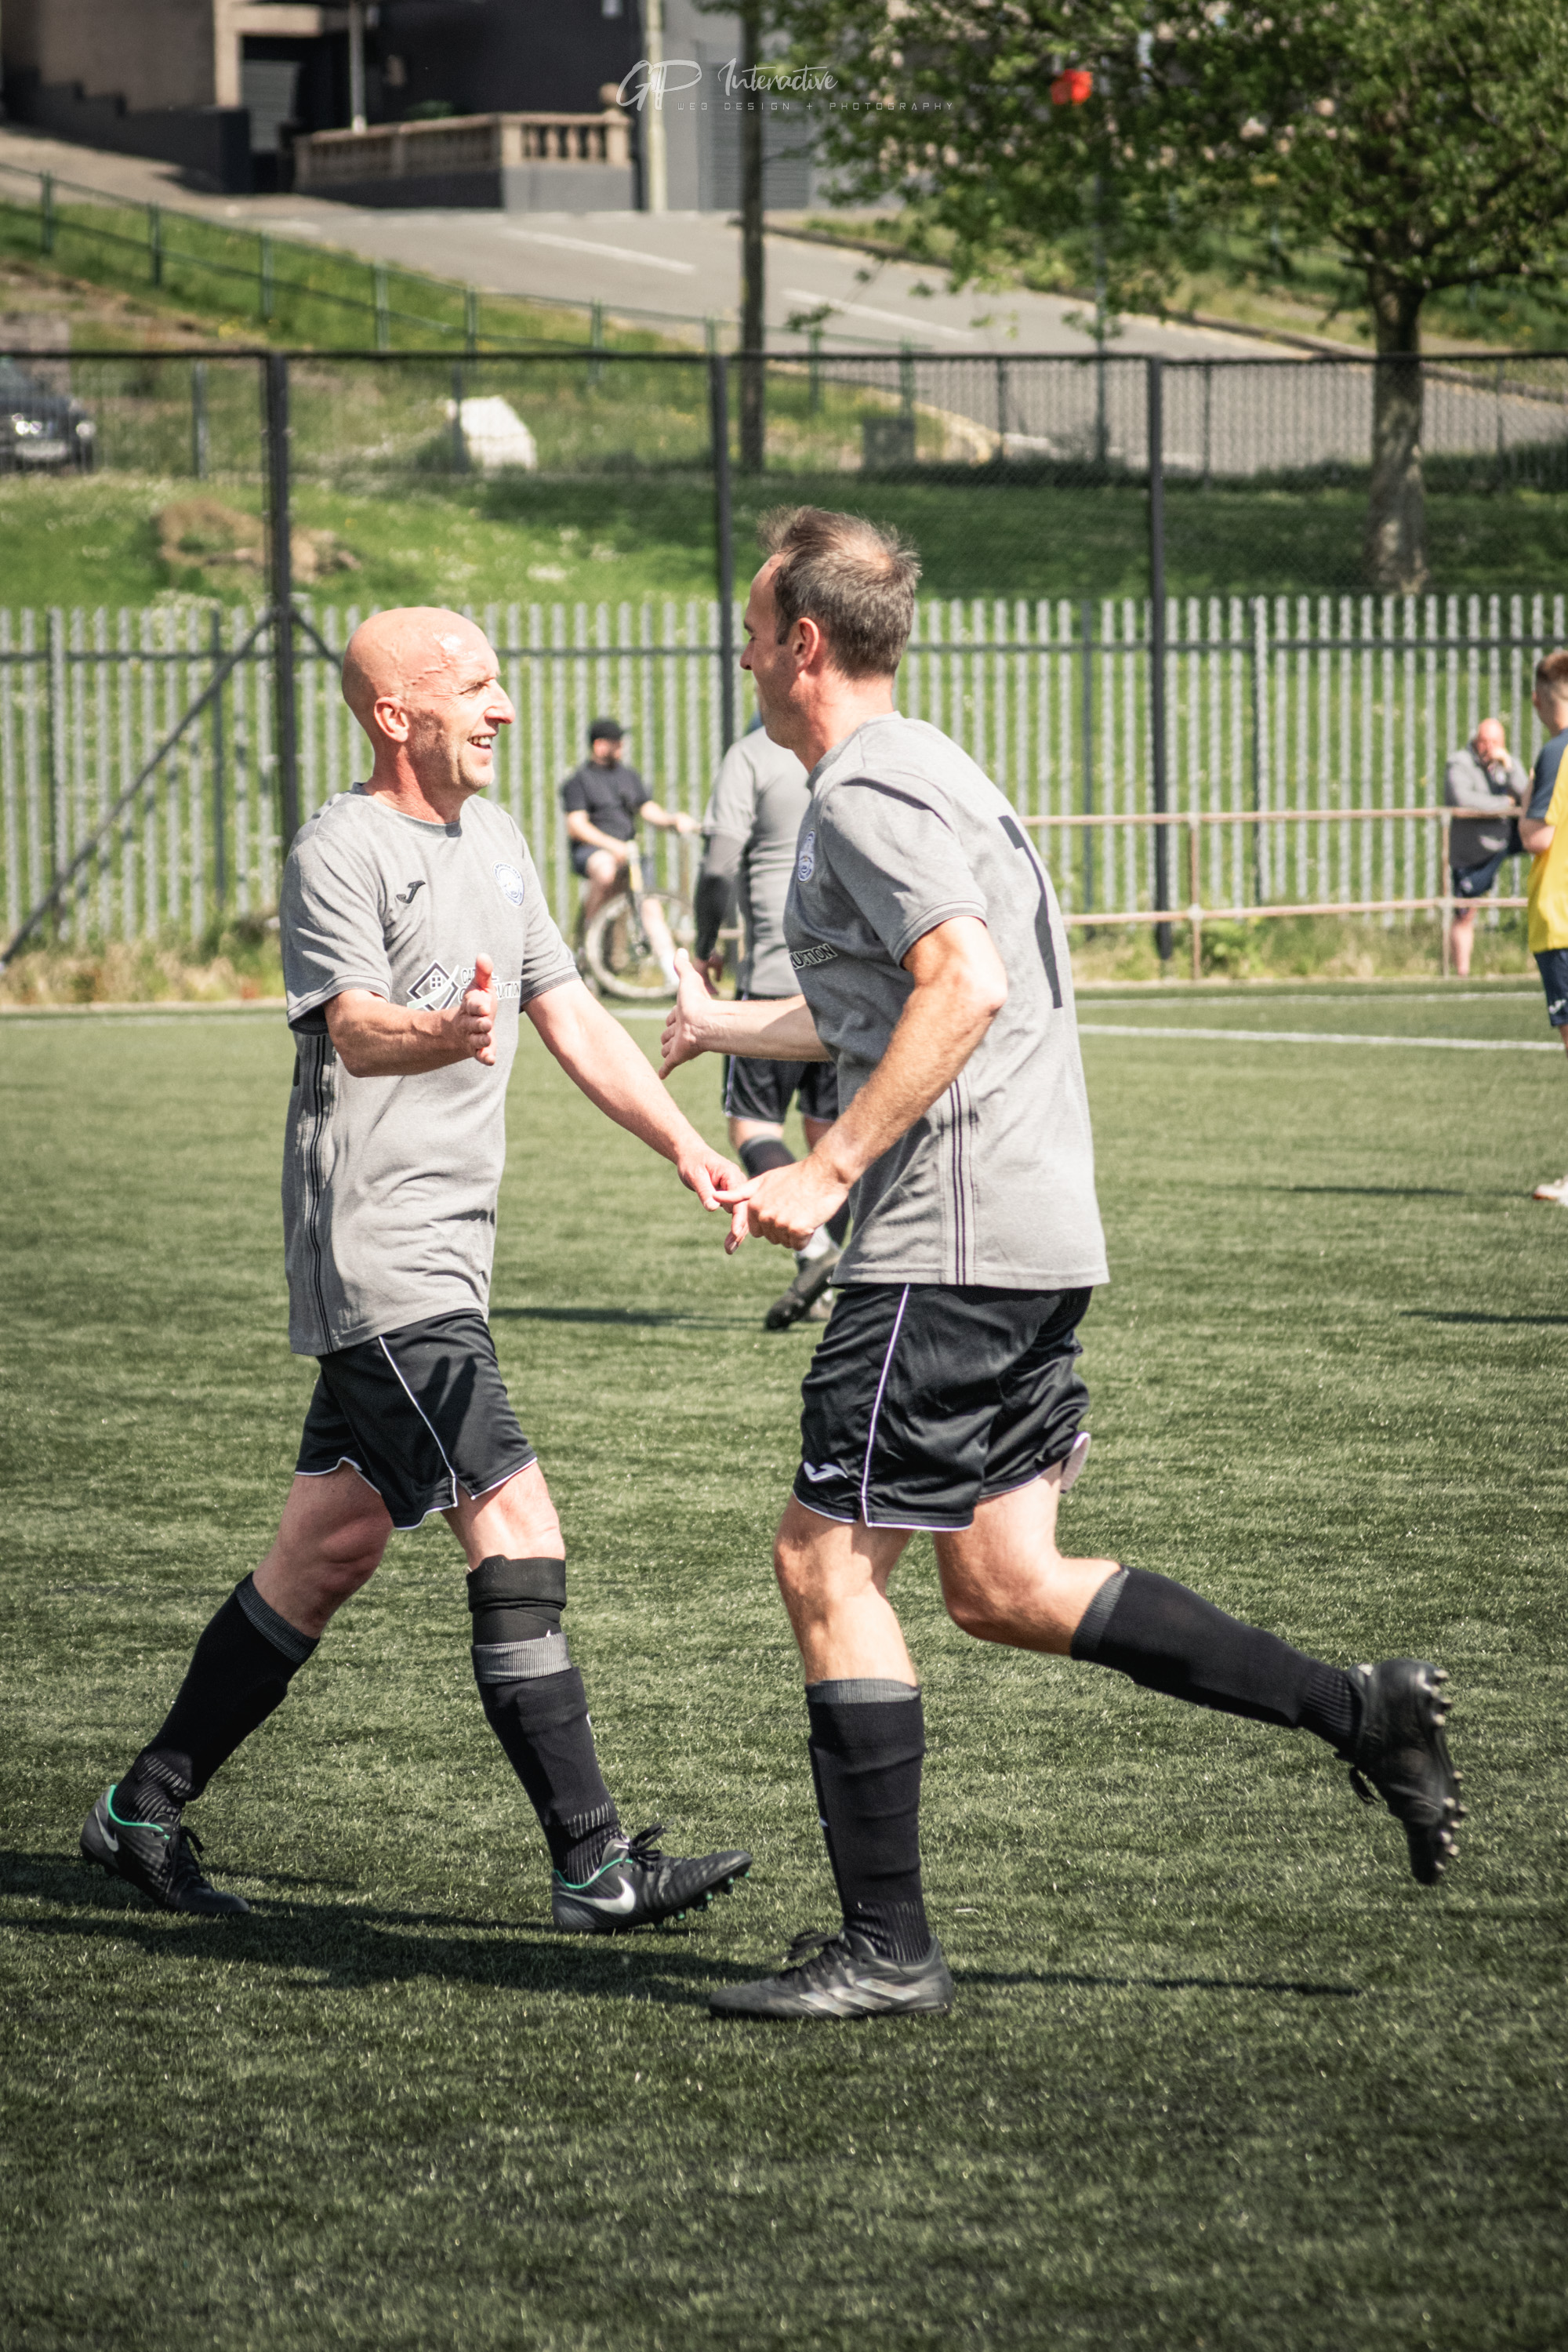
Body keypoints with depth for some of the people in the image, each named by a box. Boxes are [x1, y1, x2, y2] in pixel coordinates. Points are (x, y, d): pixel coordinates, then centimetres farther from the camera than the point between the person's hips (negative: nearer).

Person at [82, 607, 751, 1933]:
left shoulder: (495, 841, 17)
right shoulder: (340, 851, -10)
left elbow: (571, 1018, 21)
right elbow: (355, 1029, -25)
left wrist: (685, 1148, 13)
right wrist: (444, 1035, -46)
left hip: (442, 1253, 9)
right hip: (376, 1257, -9)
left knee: (333, 1549, 13)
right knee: (518, 1536, -14)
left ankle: (147, 1812, 23)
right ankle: (595, 1864, -12)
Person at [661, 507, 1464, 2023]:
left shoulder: (865, 790, -11)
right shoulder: (923, 769, 22)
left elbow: (962, 986, -25)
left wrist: (826, 1170, -24)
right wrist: (725, 1029, 51)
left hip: (954, 1238, -10)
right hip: (1038, 1232, 10)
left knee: (825, 1558, -3)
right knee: (1001, 1586, 10)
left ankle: (884, 1949, -1)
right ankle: (1359, 1711, 7)